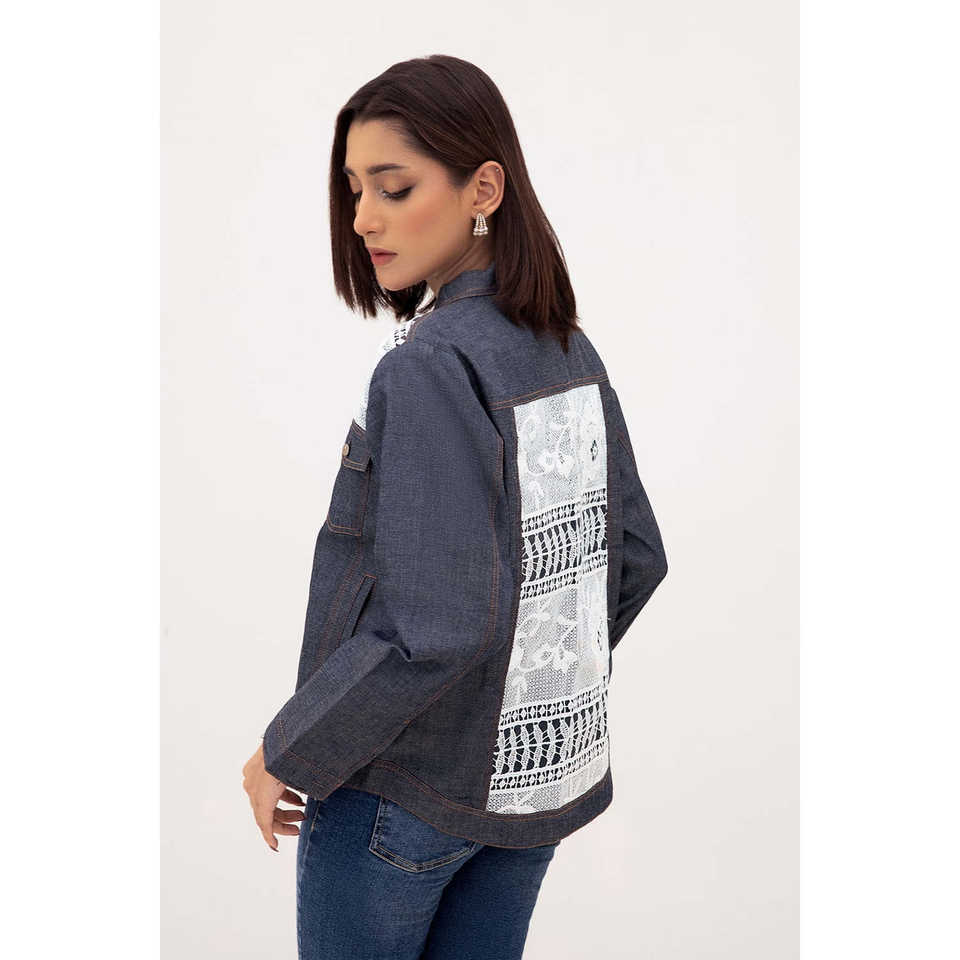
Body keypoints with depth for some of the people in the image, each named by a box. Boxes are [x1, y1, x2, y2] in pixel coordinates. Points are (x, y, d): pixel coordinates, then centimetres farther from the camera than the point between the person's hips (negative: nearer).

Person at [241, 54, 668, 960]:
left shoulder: (428, 367, -23)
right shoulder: (574, 354, 0)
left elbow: (433, 629, -27)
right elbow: (635, 558, 8)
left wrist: (287, 753, -14)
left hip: (403, 785, -7)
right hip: (540, 769, 7)